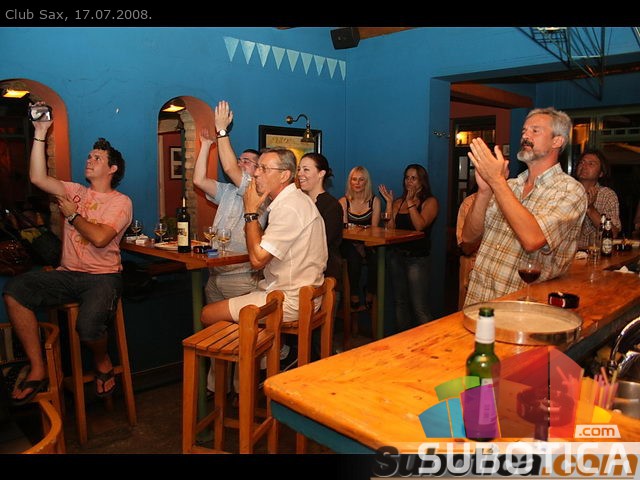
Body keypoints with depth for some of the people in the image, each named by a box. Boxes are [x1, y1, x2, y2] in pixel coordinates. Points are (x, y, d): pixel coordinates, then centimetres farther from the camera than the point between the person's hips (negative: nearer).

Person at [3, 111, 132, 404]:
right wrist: (40, 134, -2)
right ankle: (37, 370, -12)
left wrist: (73, 215, -3)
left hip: (103, 277, -5)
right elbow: (38, 178, -1)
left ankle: (103, 363, 6)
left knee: (89, 325, -33)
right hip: (67, 274, 6)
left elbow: (99, 238, -17)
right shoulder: (75, 192, 16)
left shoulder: (121, 202, -1)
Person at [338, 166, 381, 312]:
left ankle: (370, 296, -15)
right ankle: (354, 297, -21)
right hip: (349, 244, 0)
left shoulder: (375, 201, 6)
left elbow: (375, 228, -1)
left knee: (375, 256, -31)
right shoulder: (343, 201, 6)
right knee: (354, 255, -33)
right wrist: (357, 244, -20)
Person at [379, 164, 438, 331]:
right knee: (400, 303, 14)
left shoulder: (430, 201, -1)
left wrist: (410, 202, -12)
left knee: (420, 308, -8)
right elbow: (390, 227, 1)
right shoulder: (398, 202, 12)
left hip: (417, 258, -5)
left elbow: (420, 225, -17)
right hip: (397, 256, 5)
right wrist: (389, 202, -1)